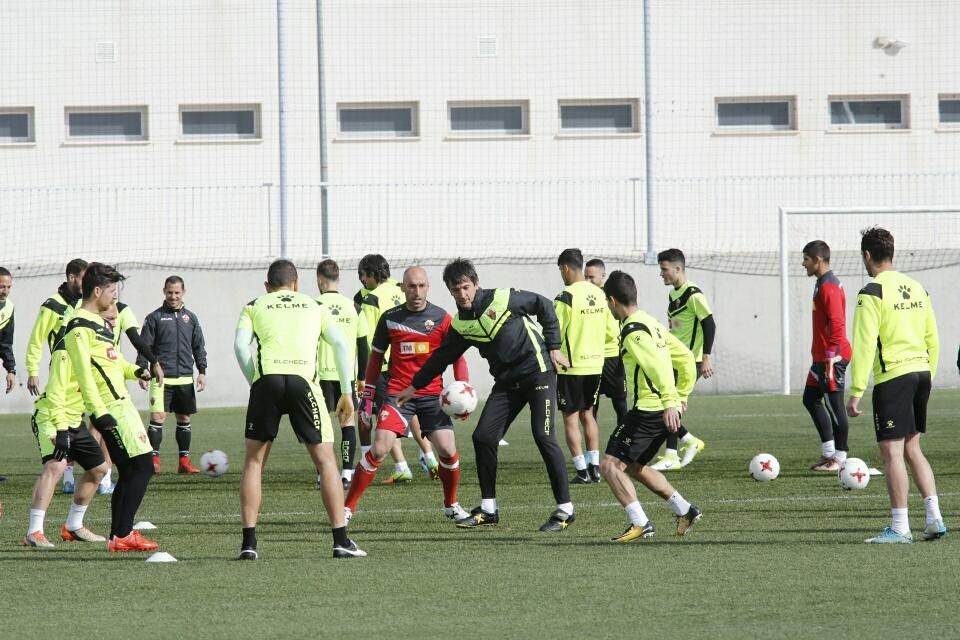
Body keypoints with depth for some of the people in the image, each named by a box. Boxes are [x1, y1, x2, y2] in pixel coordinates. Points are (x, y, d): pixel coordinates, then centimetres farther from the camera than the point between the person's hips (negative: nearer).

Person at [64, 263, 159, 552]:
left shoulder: (98, 322, 18)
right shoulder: (80, 327, -13)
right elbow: (84, 373, -19)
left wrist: (134, 371, 10)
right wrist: (99, 412, -24)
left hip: (120, 403, 10)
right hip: (110, 409, -10)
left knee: (129, 472, 11)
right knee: (142, 467, -12)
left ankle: (119, 535, 14)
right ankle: (122, 535, -11)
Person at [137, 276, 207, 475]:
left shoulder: (190, 318, 11)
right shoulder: (154, 318, 1)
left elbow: (199, 347, 15)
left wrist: (202, 372, 7)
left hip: (185, 378, 4)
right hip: (161, 378, -4)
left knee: (185, 419, 8)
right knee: (158, 417, -13)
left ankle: (184, 461, 15)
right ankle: (154, 459, -9)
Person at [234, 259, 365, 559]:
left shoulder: (254, 307, 22)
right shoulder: (314, 306, 24)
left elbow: (240, 346, 4)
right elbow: (340, 344, 13)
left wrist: (253, 382, 10)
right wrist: (347, 392, 14)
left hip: (266, 380, 0)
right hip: (304, 378, 0)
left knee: (254, 461, 12)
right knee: (326, 460, 8)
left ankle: (248, 542, 6)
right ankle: (341, 540, 1)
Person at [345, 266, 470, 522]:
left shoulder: (442, 319, 0)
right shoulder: (390, 318, 3)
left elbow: (458, 357, 5)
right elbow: (376, 357, 12)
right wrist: (367, 396, 10)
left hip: (432, 395, 1)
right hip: (397, 394, 0)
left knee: (448, 451, -8)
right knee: (379, 450, -14)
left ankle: (451, 505, 19)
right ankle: (348, 507, -5)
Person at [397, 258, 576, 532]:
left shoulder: (503, 299, -13)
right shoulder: (460, 324, 3)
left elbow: (544, 306, -1)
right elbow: (441, 357, 16)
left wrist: (553, 347, -3)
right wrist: (414, 386, 17)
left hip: (538, 371, -6)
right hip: (506, 383, 6)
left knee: (543, 436, -14)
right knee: (483, 437, -1)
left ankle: (565, 510, -8)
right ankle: (488, 509, 11)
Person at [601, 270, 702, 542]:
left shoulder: (633, 331, -14)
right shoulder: (652, 323, 17)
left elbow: (657, 365, -27)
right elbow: (685, 358, 23)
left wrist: (669, 403, -32)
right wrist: (682, 394, 28)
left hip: (649, 411, -10)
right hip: (665, 409, 10)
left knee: (610, 465, -9)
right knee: (633, 467, 23)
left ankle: (640, 523, -15)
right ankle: (685, 511, 21)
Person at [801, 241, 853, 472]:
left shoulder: (828, 287, -16)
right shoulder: (823, 284, 16)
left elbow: (837, 323, -22)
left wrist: (831, 356, -23)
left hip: (832, 358, -11)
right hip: (822, 357, 11)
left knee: (834, 405, -5)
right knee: (810, 399, 14)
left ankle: (839, 457, 1)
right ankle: (828, 452, 17)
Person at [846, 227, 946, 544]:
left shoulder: (872, 293, -10)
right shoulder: (917, 289, 12)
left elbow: (864, 345, -15)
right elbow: (932, 339, 16)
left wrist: (856, 393, -13)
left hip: (892, 377, -7)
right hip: (921, 373, 7)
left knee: (892, 451, -2)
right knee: (912, 449, 17)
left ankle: (899, 527, -3)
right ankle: (934, 518, 10)